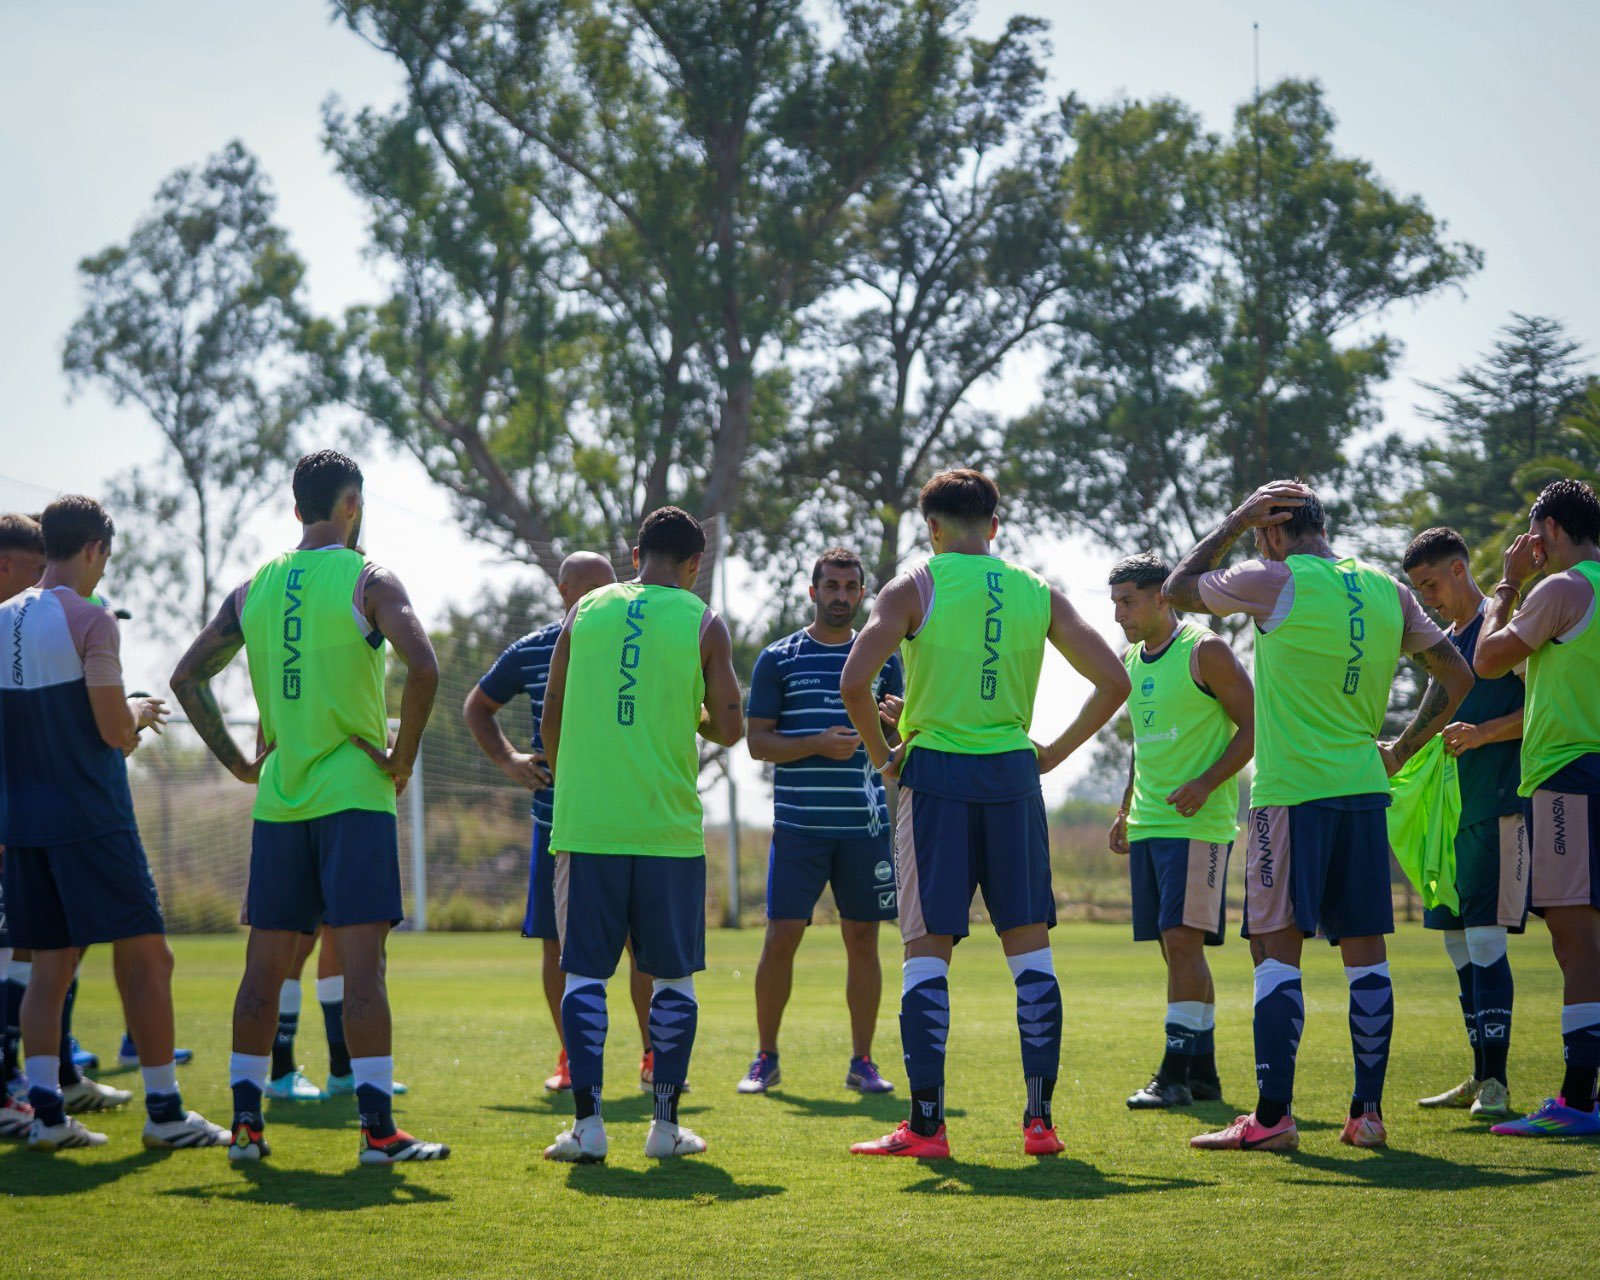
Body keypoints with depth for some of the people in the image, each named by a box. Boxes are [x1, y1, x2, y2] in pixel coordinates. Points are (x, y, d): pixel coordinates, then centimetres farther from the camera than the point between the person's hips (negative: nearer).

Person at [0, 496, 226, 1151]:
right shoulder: (89, 619, -11)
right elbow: (114, 729, -14)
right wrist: (141, 713, 6)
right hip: (92, 820, -7)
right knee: (146, 958, -1)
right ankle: (164, 1110, -1)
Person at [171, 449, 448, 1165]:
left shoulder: (254, 588, 10)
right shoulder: (368, 581, -6)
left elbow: (187, 677, 12)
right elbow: (422, 667, -21)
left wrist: (236, 761, 14)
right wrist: (403, 756, -10)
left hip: (278, 800, 5)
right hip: (354, 793, -5)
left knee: (266, 965, 10)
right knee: (362, 962, -7)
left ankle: (245, 1121, 11)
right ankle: (378, 1128, -10)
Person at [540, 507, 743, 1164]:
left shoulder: (585, 611, 8)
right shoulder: (702, 624, 2)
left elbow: (551, 721, 11)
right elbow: (729, 728, 0)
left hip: (585, 822, 1)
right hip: (668, 826, -1)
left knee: (585, 973, 5)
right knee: (673, 977, 9)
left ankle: (587, 1122, -1)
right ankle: (666, 1123, 8)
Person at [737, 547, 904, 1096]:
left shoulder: (882, 658, 11)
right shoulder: (778, 659, 4)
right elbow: (757, 741, -1)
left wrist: (899, 720, -10)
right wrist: (819, 744, -15)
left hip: (866, 824, 2)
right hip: (798, 823, -2)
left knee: (863, 937, 3)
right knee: (781, 936, -4)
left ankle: (862, 1062, 11)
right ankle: (766, 1057, 9)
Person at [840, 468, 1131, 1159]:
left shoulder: (912, 590, -2)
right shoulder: (1038, 594, 8)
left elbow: (853, 683, -14)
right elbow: (1113, 681, 7)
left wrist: (881, 755, 0)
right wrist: (1055, 751, 13)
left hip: (936, 772, -2)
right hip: (1013, 774, 3)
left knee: (928, 950, 1)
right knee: (1029, 946, 8)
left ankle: (925, 1123, -1)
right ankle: (1040, 1120, 5)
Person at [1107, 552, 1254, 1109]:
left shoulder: (1205, 651, -8)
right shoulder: (1129, 661, 15)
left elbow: (1253, 725, -8)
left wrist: (1206, 783, -19)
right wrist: (1126, 810, 20)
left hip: (1198, 822, -8)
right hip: (1147, 823, 8)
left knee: (1183, 939, -14)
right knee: (1175, 946, 8)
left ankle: (1176, 1073, -14)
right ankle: (1202, 1073, 13)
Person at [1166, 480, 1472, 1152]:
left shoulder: (1276, 582, -7)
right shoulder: (1388, 590, 10)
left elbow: (1177, 588, 7)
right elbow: (1457, 677, 15)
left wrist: (1237, 520, 10)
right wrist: (1400, 750, 20)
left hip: (1291, 792, -5)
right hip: (1365, 789, 5)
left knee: (1276, 948, -4)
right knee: (1365, 952, 8)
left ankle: (1272, 1116, -8)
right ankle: (1368, 1112, 9)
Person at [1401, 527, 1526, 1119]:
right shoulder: (1444, 641, 20)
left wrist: (1482, 733, -22)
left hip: (1497, 805, -9)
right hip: (1452, 806, 9)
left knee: (1484, 937, -14)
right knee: (1457, 940, 9)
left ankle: (1495, 1083, -13)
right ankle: (1481, 1077, 16)